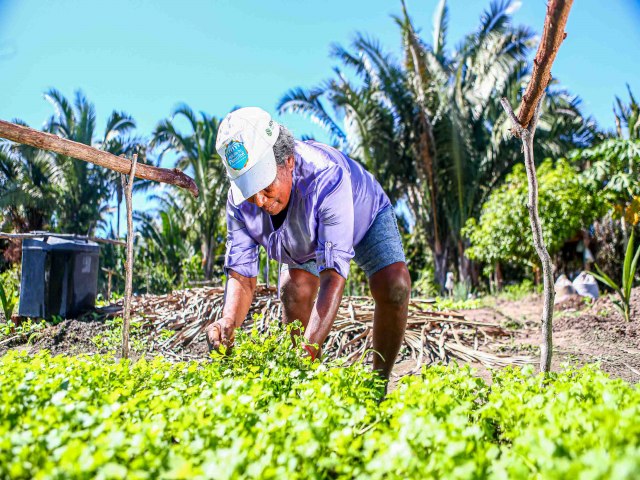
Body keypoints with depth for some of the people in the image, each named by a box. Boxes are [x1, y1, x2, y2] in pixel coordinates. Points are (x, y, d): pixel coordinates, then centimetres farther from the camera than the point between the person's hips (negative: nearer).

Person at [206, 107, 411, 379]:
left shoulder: (327, 176, -46)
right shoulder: (239, 201, -28)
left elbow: (334, 274, -49)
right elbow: (241, 272, -24)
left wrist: (309, 349, -58)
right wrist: (229, 321, -46)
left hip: (364, 218, -3)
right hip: (305, 240, 4)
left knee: (394, 286, -26)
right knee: (293, 290, -22)